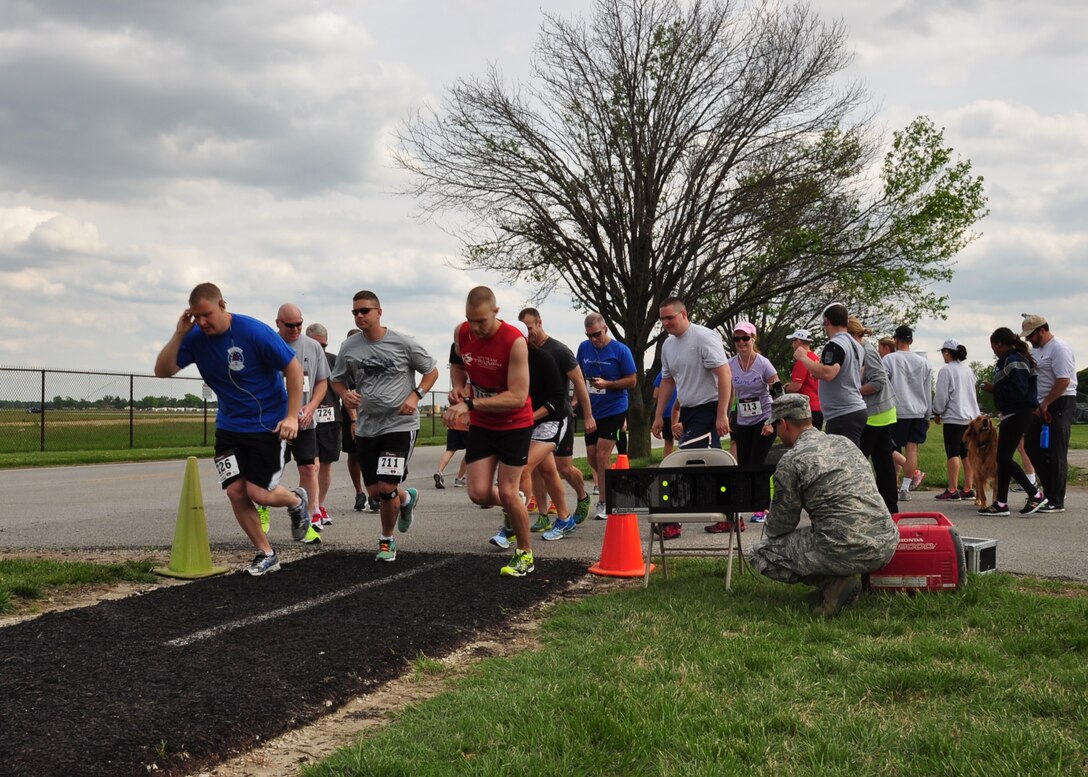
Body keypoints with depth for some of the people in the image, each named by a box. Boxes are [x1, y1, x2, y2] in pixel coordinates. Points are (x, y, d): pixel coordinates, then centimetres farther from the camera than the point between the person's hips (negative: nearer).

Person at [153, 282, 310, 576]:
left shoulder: (254, 332, -20)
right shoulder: (196, 338, -6)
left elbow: (293, 367, -14)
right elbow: (162, 370, -8)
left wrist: (292, 416, -17)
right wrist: (178, 334, -21)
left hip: (267, 425, -5)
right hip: (229, 425, 5)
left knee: (257, 492, -8)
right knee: (235, 490, -4)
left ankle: (297, 500, 26)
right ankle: (266, 554, 12)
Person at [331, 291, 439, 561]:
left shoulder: (403, 343, -8)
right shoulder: (349, 348, 1)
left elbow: (431, 371, 4)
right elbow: (337, 381, 14)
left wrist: (415, 396, -12)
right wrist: (344, 394, -8)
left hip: (401, 425, -4)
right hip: (366, 428, 4)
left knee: (386, 487, -14)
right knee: (374, 491, 8)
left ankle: (387, 540, 11)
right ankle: (407, 498, 43)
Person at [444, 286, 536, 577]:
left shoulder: (515, 342, -26)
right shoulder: (461, 333, -8)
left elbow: (518, 397, -29)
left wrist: (470, 404, -34)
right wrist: (458, 387, -6)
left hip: (514, 425, -5)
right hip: (481, 424, 5)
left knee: (507, 493, -6)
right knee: (479, 494, -4)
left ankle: (525, 553, 15)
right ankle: (514, 504, 31)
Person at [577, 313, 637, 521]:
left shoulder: (620, 350, -10)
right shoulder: (584, 348, 3)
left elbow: (632, 381, -8)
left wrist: (606, 384, -20)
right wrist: (578, 399, 7)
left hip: (614, 410, -5)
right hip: (592, 410, 5)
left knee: (602, 455, -10)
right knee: (592, 457, 7)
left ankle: (603, 503, -2)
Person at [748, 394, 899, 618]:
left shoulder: (791, 462, -5)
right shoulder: (845, 442, 16)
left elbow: (779, 527, 3)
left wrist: (770, 526, 28)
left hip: (847, 553, -8)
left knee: (759, 554, 9)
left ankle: (834, 583, -4)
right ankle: (841, 578, 13)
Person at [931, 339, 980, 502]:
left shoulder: (946, 370, -10)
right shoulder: (968, 370, 13)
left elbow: (941, 396, -10)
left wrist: (937, 413, 4)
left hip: (954, 417, -7)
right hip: (972, 416, 7)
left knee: (953, 453, -5)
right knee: (967, 454, 9)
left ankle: (952, 491, -5)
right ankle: (968, 489, 10)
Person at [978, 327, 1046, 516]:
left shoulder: (1014, 361, -16)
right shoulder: (1008, 360, 15)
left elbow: (1019, 392, -24)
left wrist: (995, 389, -15)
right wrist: (995, 388, 6)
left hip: (1017, 415, -10)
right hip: (1011, 415, 10)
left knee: (1004, 458, -9)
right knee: (1003, 458, 10)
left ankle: (1035, 494, -3)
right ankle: (1001, 503, 12)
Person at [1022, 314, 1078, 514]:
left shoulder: (1058, 348, -15)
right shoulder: (1037, 349, 15)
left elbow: (1064, 381, -21)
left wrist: (1045, 405, -18)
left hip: (1060, 403, -10)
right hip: (1042, 406, 10)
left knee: (1056, 453, -6)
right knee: (1031, 447, 9)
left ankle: (1056, 501, -1)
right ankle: (1051, 491, 19)